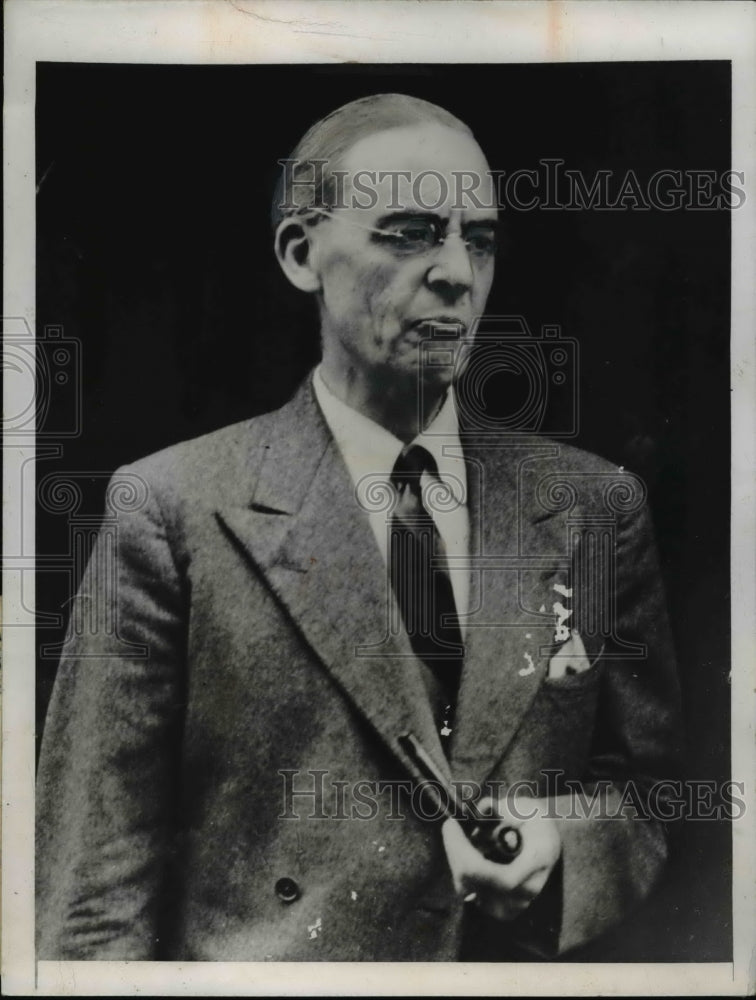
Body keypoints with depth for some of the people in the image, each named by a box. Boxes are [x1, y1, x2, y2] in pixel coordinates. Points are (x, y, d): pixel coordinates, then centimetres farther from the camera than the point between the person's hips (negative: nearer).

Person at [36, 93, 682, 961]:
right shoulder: (172, 511, -12)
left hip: (523, 962, 3)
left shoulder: (599, 506, -2)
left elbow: (655, 787, 5)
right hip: (255, 967, -2)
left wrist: (559, 842, -12)